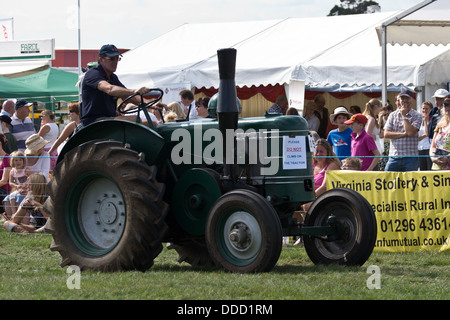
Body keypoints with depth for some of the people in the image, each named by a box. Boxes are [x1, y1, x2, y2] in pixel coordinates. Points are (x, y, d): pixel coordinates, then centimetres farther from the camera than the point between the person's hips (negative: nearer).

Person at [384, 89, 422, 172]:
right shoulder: (393, 115, 10)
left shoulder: (417, 116, 1)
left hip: (410, 156, -3)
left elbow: (410, 132, -14)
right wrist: (404, 134, -10)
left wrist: (404, 116, -5)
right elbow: (386, 134, 0)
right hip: (394, 156, 3)